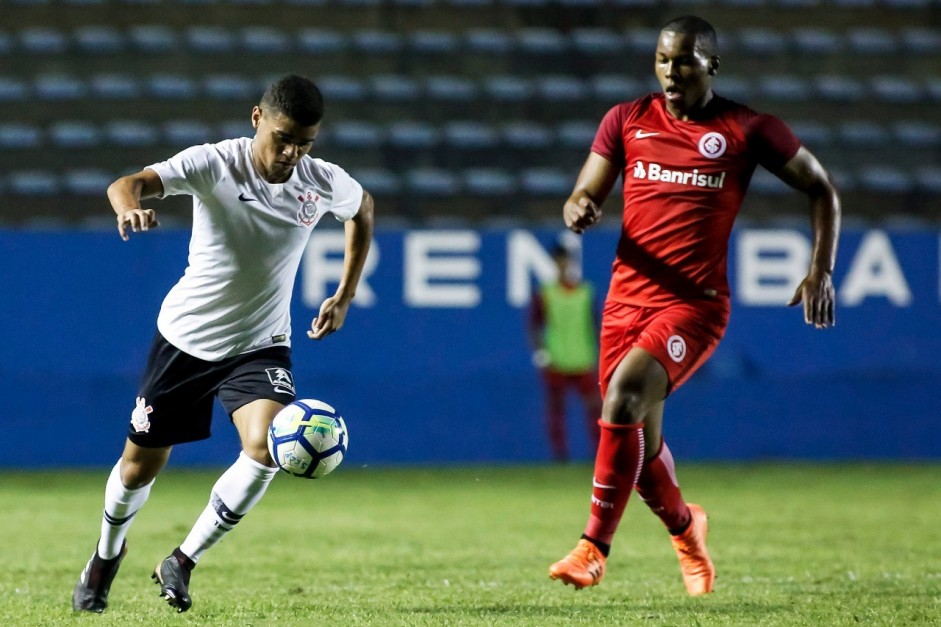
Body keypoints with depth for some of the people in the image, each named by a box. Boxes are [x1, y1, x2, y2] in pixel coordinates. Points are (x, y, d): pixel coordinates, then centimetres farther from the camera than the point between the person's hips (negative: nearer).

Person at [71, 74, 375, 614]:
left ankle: (184, 561, -6)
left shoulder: (323, 183, -10)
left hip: (261, 344, 1)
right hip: (186, 337, -1)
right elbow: (129, 184, -35)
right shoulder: (215, 164, -20)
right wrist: (130, 207, -59)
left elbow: (363, 210, 15)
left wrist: (344, 297, 11)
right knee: (141, 465, 10)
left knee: (265, 448, -25)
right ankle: (108, 553, 43)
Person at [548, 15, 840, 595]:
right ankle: (685, 527, 42)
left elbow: (821, 189, 8)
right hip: (628, 296, 4)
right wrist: (579, 210, -17)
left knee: (624, 394, -27)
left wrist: (821, 269, -2)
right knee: (640, 439, 10)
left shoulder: (748, 130, -1)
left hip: (695, 303, -4)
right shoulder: (627, 121, 7)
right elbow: (585, 195, 8)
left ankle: (595, 547, -21)